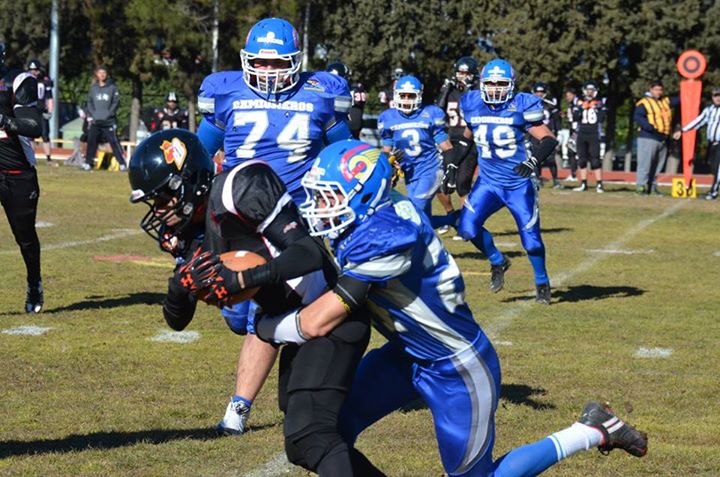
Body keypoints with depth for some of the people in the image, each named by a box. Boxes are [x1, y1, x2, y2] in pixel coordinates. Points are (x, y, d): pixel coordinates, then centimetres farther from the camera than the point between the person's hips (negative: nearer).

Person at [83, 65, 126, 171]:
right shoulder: (93, 88, 12)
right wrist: (89, 116, 0)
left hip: (109, 122, -3)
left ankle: (122, 163, -7)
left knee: (114, 142, -8)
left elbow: (116, 103, 0)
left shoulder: (112, 87, 3)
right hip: (95, 121, 3)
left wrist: (108, 114, -10)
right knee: (91, 141, 3)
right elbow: (89, 103, 13)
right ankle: (88, 163, 12)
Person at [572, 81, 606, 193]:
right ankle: (583, 184, 13)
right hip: (581, 134, 3)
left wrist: (599, 110, -17)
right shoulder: (579, 102, 8)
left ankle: (599, 184, -7)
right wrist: (580, 109, -16)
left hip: (594, 134, -3)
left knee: (595, 160, -8)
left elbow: (601, 118, -2)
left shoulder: (600, 102, 3)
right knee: (582, 160, 7)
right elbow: (575, 117, -1)